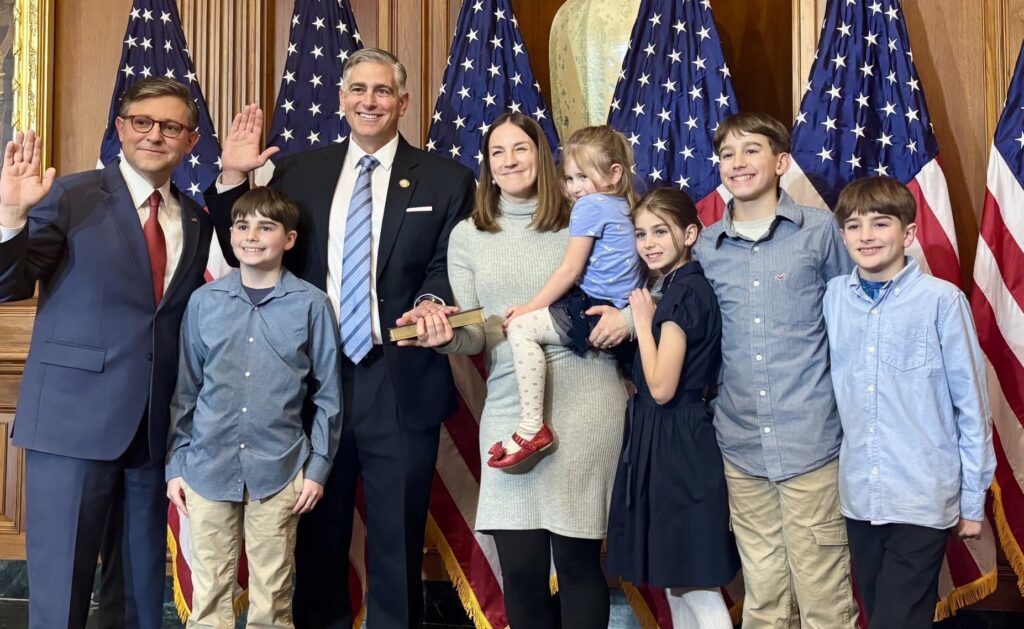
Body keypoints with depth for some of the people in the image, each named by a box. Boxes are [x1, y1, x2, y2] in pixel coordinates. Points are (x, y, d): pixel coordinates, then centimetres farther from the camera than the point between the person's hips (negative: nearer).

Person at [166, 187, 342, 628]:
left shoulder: (311, 305, -3)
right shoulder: (204, 302, 3)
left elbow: (328, 395, 2)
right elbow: (185, 390, 8)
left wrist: (318, 467, -1)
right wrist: (175, 464, 6)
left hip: (279, 471, -1)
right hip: (207, 467, 2)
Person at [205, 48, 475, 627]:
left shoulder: (447, 181, 2)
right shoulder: (298, 173, 8)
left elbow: (451, 269, -2)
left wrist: (432, 303, -23)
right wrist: (234, 179, -3)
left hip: (401, 386, -2)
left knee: (398, 546, 9)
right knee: (317, 537, 16)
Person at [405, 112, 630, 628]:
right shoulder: (467, 236, 9)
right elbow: (475, 334, 5)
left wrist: (629, 315, -12)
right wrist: (445, 336, -16)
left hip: (585, 401, -2)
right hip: (509, 407, 2)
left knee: (577, 558, 2)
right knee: (520, 566, 2)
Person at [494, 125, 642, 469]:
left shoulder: (590, 205, -9)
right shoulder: (621, 206, 17)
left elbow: (570, 271, -12)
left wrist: (530, 307, -5)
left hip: (596, 312, -11)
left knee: (521, 327, -18)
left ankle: (531, 428, -21)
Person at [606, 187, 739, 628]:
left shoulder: (684, 293, -17)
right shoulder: (678, 288, 12)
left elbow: (662, 388, -22)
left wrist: (642, 321, -13)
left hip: (677, 443, -10)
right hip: (667, 441, 10)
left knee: (693, 582, -2)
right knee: (677, 578, 17)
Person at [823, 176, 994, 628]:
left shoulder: (941, 300, -12)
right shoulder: (834, 297, 0)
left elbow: (971, 403, -6)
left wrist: (973, 497, -1)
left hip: (924, 498, -4)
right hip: (859, 494, 4)